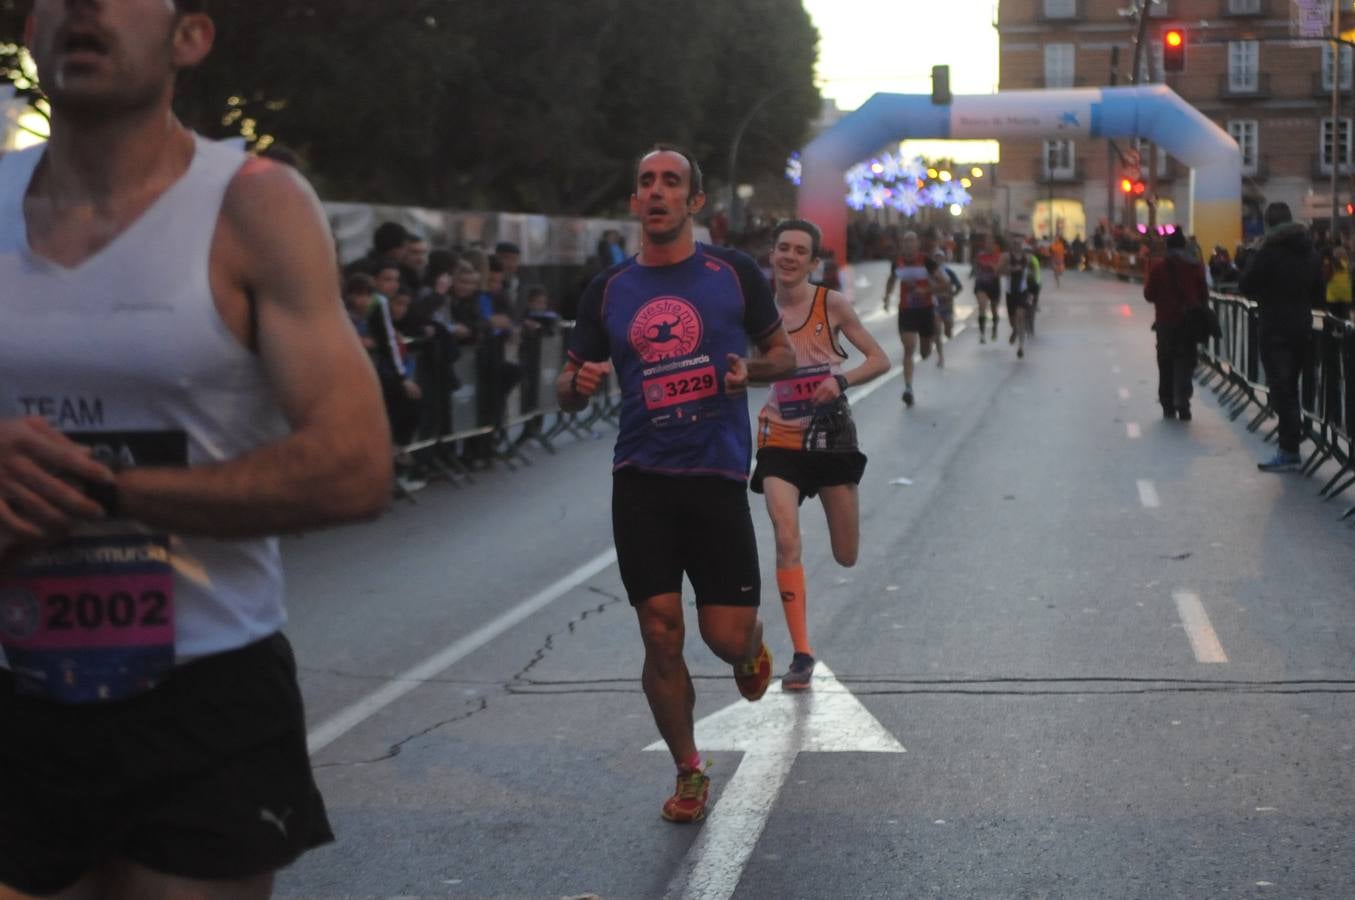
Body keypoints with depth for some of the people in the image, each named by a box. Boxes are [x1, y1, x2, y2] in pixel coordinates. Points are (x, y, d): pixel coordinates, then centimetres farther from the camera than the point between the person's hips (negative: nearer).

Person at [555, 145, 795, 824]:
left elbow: (783, 352, 11)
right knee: (661, 636, -1)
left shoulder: (732, 273, 2)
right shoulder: (608, 290, 7)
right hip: (641, 481, 1)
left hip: (717, 476, -1)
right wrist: (579, 383, -13)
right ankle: (688, 772, 19)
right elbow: (567, 390, 11)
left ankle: (751, 648, 35)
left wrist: (751, 370, -11)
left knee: (727, 636, -4)